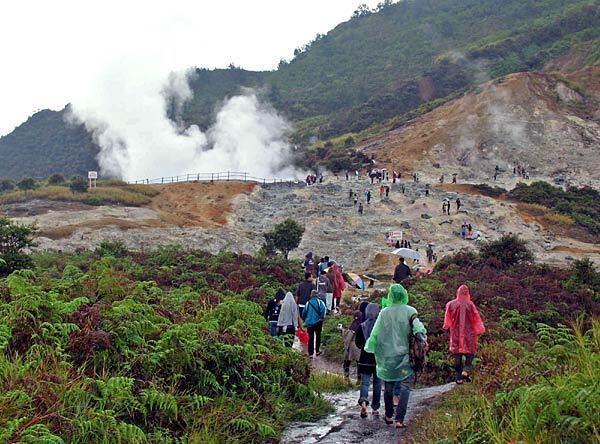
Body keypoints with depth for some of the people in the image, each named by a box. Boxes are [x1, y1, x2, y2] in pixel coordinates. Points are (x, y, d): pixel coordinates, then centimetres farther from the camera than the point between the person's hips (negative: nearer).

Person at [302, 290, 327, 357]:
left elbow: (304, 312, 6)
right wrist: (322, 317, -9)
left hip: (309, 323, 2)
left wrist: (304, 320, 21)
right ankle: (317, 351, 21)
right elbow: (323, 309, -21)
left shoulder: (308, 303, 3)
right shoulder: (320, 302, -5)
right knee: (318, 336, 17)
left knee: (310, 338, 7)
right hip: (317, 322, -2)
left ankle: (310, 353, 4)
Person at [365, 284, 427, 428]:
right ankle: (399, 419, -9)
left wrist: (369, 347, 15)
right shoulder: (409, 311, -5)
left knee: (389, 386, 16)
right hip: (404, 356, -2)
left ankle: (389, 416, 26)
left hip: (387, 357, 3)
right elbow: (417, 324, -20)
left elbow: (375, 333, 4)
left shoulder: (384, 312, 0)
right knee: (405, 386, 0)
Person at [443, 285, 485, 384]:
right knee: (470, 353, 6)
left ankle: (458, 377, 7)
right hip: (469, 333, -2)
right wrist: (479, 330, 7)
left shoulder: (451, 304, -2)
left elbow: (448, 318, 9)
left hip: (456, 333, 2)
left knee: (457, 355, 7)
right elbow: (476, 318, -4)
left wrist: (447, 327, 26)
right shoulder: (470, 304, -9)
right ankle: (466, 370, -17)